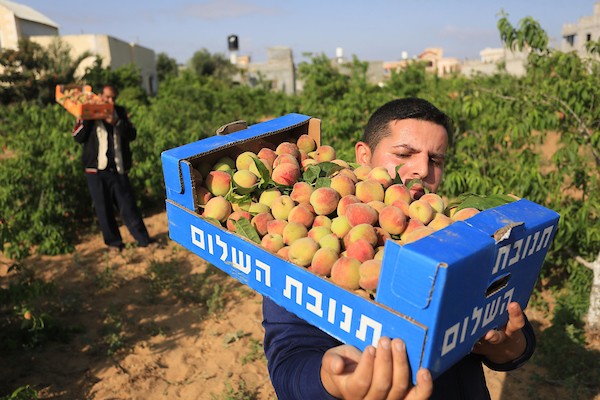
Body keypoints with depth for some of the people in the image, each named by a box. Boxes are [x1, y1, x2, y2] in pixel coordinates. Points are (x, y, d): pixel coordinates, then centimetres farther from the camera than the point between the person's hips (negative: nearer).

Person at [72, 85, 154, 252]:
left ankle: (144, 240, 5)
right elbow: (78, 137, -1)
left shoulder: (120, 113, 9)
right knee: (103, 209, 5)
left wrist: (117, 123, -18)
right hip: (96, 170, 0)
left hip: (118, 169, 1)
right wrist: (84, 120, -15)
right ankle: (114, 242, 16)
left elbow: (132, 134, -2)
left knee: (128, 205, 1)